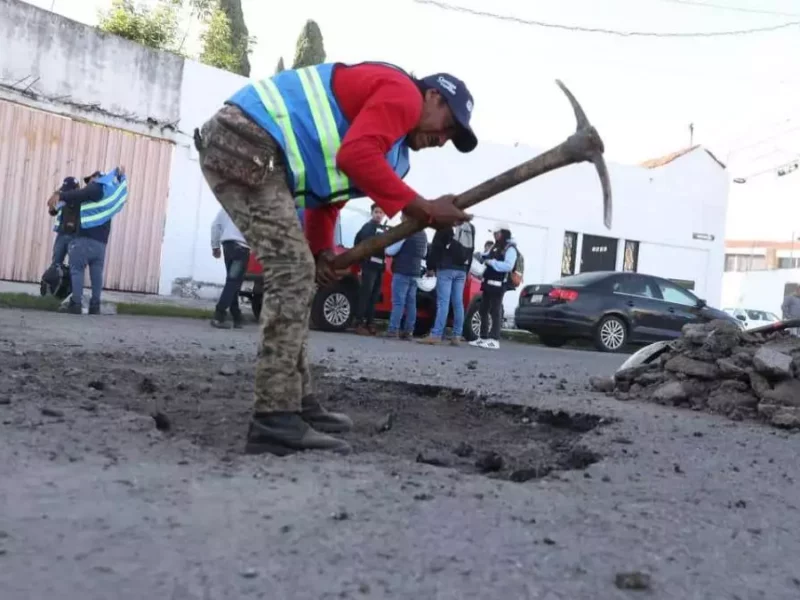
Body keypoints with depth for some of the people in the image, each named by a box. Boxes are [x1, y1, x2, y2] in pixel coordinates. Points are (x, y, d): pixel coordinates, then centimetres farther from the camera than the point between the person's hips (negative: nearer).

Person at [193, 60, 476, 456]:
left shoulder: (390, 145, 26)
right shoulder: (402, 93, -4)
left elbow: (323, 198, 21)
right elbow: (356, 156, -23)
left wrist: (322, 251, 3)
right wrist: (421, 208, -18)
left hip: (236, 149, 11)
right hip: (247, 145, -11)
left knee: (295, 274, 14)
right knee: (293, 274, -15)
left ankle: (299, 403, 20)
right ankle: (275, 421, -15)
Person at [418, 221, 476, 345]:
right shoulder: (470, 227, 18)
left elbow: (435, 247, -5)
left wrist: (430, 266, 0)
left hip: (446, 268, -6)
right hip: (461, 270, 6)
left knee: (443, 302, -11)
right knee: (458, 303, 5)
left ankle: (436, 335, -16)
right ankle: (457, 336, 4)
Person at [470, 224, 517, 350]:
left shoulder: (510, 249, -7)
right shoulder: (495, 247, 19)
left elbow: (508, 266, -20)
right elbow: (486, 257, 25)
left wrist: (492, 262, -17)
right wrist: (484, 257, 3)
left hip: (498, 284, -9)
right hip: (488, 282, 9)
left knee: (495, 311, -9)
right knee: (483, 310, 10)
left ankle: (494, 340, -9)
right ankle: (483, 337, 16)